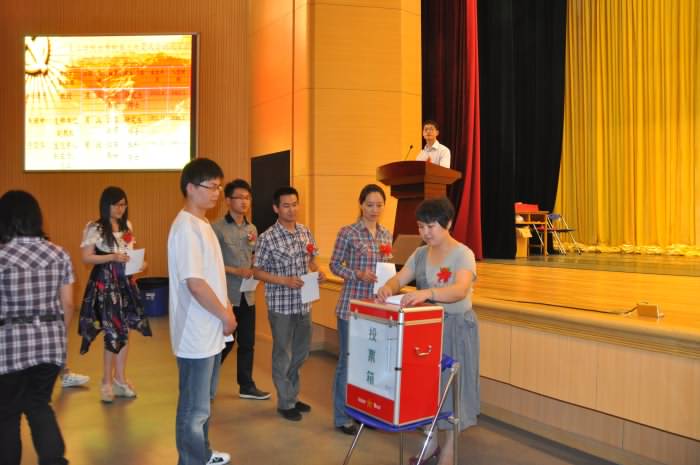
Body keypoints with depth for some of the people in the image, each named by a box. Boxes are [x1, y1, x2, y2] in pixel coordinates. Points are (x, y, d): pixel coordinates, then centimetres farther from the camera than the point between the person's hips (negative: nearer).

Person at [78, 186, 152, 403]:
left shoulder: (127, 226, 9)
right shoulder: (94, 228, -8)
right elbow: (86, 257, -11)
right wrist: (112, 257, -21)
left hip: (126, 281, 6)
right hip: (105, 283, -5)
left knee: (124, 330, 8)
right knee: (114, 332, -2)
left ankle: (120, 379, 21)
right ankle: (107, 382, 15)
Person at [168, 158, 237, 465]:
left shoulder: (202, 225, 11)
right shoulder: (186, 228, -20)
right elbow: (195, 283, -25)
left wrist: (224, 307, 10)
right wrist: (226, 316, -15)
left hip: (209, 331, 10)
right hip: (197, 333, -10)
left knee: (203, 401, 22)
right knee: (195, 408, 3)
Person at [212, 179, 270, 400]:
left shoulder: (252, 229, 10)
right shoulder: (217, 228, -10)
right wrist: (236, 271, -19)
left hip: (247, 294, 6)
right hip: (226, 295, -6)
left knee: (247, 343, 12)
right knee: (224, 342, 3)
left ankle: (246, 386, 24)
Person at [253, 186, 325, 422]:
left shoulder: (306, 232, 4)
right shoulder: (267, 238, -13)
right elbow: (258, 271, -10)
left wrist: (317, 272, -6)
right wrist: (285, 281, -21)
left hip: (304, 303, 6)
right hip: (281, 305, -6)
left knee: (301, 353, 17)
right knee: (283, 355, 7)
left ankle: (292, 395, 34)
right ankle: (285, 403, 22)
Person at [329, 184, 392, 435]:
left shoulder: (386, 234, 9)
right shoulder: (347, 233, -8)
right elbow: (335, 265, -4)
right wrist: (358, 274, -19)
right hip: (352, 304, -5)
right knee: (348, 359, 3)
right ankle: (342, 417, 15)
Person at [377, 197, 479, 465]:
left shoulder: (463, 254, -16)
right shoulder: (420, 254, 5)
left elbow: (459, 291, -32)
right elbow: (399, 279, -2)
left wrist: (426, 293, -50)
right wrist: (388, 288, -27)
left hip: (456, 327, -6)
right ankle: (431, 441, 31)